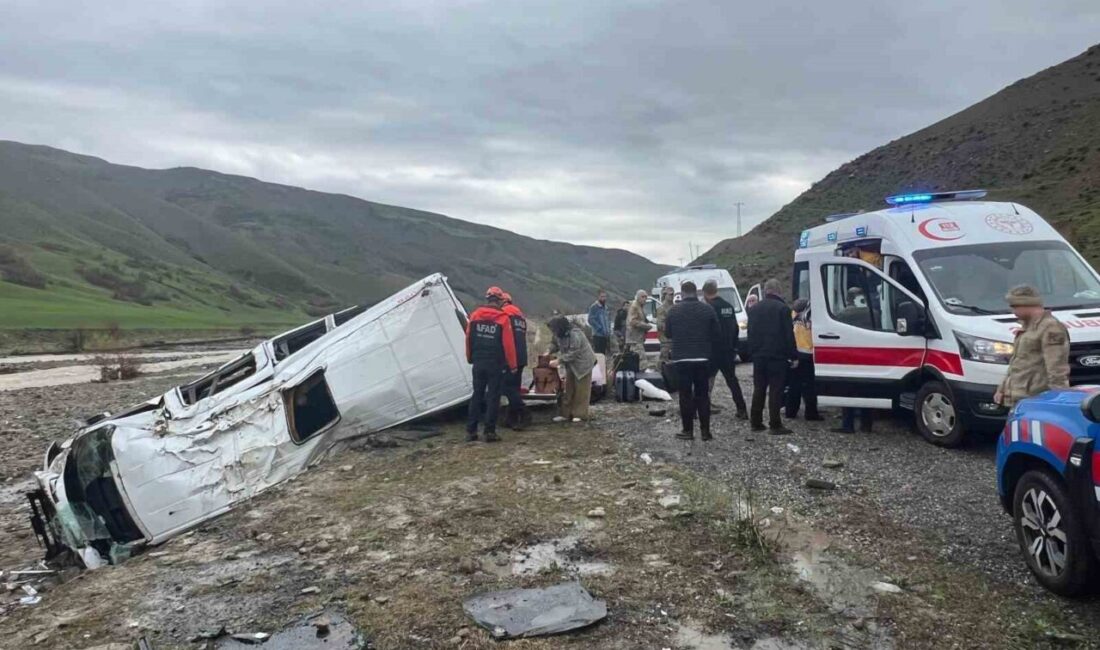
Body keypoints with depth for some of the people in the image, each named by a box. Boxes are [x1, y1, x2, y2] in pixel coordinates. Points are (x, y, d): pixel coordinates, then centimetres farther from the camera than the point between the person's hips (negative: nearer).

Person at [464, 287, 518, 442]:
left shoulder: (474, 316, 1)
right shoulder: (503, 318, -10)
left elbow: (468, 339, 5)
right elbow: (508, 344, -11)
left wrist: (470, 359, 17)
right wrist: (512, 365, -3)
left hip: (478, 363, 4)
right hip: (496, 364, -4)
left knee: (477, 395, 12)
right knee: (493, 397, 3)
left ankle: (471, 431, 11)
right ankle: (490, 432, 2)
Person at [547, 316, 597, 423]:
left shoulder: (575, 335, -29)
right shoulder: (560, 335, -3)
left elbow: (572, 353, -30)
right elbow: (555, 344, 12)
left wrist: (559, 361, -29)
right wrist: (548, 352, -7)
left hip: (582, 364, -8)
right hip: (571, 366, 8)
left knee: (581, 390, -2)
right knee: (569, 389, 10)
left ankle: (580, 415, 5)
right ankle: (566, 414, 16)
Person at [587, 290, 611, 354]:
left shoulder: (605, 307, 17)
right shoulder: (594, 307, -6)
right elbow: (591, 320, -14)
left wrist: (608, 331, 12)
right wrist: (600, 329, -15)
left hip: (606, 336, 7)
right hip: (598, 335, -7)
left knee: (603, 354, 9)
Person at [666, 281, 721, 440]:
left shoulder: (674, 310, -5)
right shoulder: (707, 309, -3)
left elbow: (667, 333, 5)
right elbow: (717, 333, 1)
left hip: (681, 358, -1)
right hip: (703, 357, 1)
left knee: (685, 394, 4)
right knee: (702, 394, 9)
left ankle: (688, 430, 5)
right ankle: (705, 430, 10)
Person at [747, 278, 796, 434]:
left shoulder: (754, 309, 11)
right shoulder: (782, 308, -8)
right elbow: (789, 334, -10)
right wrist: (793, 355, -5)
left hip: (758, 356, 5)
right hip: (777, 355, -5)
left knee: (758, 389, 11)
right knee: (775, 390, -4)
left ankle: (756, 422, 13)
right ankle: (775, 424, -5)